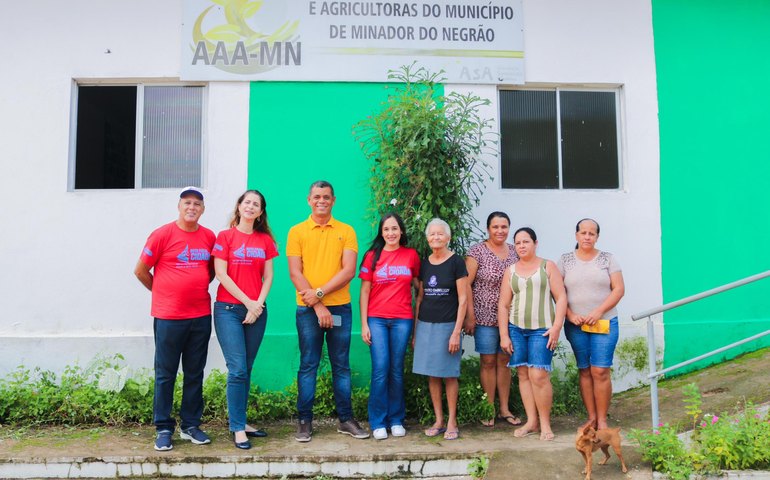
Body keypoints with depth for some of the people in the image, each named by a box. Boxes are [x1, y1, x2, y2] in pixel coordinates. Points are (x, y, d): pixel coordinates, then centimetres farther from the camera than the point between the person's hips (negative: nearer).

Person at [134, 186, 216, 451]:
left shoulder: (209, 237, 5)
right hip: (169, 317, -4)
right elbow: (141, 270, 0)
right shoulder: (163, 234, -6)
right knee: (165, 374, 5)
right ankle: (163, 429, 17)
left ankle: (191, 425, 23)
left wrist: (195, 289, 9)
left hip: (201, 315, 4)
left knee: (195, 374, 11)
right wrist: (163, 292, 6)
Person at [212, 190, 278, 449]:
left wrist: (258, 304, -6)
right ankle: (238, 428, 2)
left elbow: (268, 277, 8)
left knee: (246, 369, 9)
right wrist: (247, 301, -9)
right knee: (237, 369, -7)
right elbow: (220, 274, -5)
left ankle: (240, 421, 20)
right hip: (229, 309, -3)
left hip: (256, 311, 3)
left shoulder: (265, 240, 11)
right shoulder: (225, 236, 2)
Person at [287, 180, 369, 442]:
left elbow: (349, 271, -5)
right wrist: (317, 306, -11)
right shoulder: (297, 232, 3)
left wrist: (320, 292, -13)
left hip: (340, 308, 1)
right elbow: (295, 274, -4)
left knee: (341, 366, 9)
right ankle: (305, 421, 15)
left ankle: (346, 419, 19)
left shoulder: (346, 231, 5)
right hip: (308, 309, -1)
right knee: (308, 366, 5)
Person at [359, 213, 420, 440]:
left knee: (397, 370, 6)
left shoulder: (411, 255, 5)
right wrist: (364, 324, -2)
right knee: (380, 369, -5)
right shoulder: (372, 256, 2)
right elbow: (365, 291, 3)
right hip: (376, 319, -1)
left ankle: (396, 420, 20)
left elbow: (418, 284, 14)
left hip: (402, 319, 1)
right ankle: (378, 422, 7)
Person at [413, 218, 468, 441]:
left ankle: (452, 422, 13)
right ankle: (438, 420, 17)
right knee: (432, 375, 7)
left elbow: (463, 299, -7)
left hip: (447, 325, -4)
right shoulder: (424, 264, 9)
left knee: (449, 375, 2)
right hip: (425, 325, 4)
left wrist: (456, 332, -12)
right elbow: (420, 298, 13)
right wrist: (415, 330, 10)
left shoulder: (456, 262, -5)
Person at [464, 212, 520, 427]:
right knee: (488, 361, 3)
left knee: (504, 361, 11)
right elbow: (466, 284, -9)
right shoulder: (477, 251, -7)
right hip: (485, 317, -4)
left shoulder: (514, 251, 7)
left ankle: (505, 409, 21)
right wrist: (470, 315, -12)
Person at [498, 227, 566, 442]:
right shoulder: (510, 271, 11)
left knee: (538, 375, -11)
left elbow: (561, 297, 1)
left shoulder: (548, 266, 6)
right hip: (516, 328, 3)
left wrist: (556, 327, -9)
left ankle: (545, 423, 2)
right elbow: (503, 305, 10)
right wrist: (504, 335, 4)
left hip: (542, 329, -3)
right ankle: (531, 421, 13)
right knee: (523, 374, 4)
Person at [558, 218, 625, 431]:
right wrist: (570, 315, -9)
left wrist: (599, 311, -12)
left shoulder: (607, 258, 5)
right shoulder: (565, 260, 7)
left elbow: (619, 289, -1)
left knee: (600, 371, -6)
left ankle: (602, 420, 5)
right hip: (575, 325, 1)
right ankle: (591, 418, 14)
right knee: (584, 371, 6)